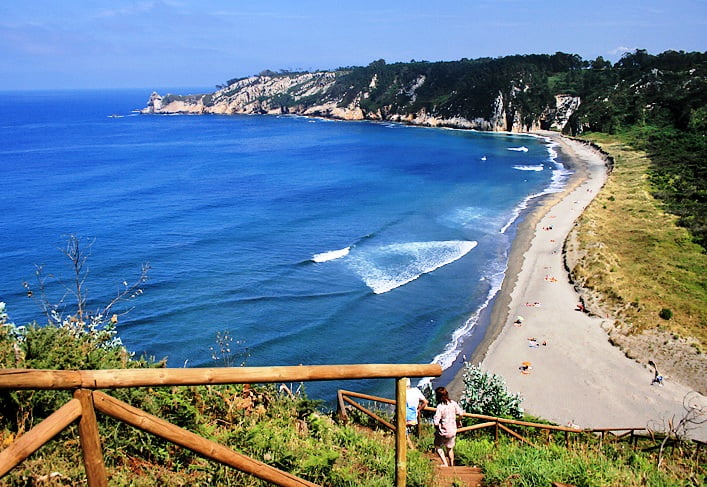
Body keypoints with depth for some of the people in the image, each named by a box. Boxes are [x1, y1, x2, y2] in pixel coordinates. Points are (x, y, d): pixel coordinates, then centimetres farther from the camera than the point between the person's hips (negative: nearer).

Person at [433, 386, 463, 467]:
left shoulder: (440, 406, -25)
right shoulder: (453, 403, -9)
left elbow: (436, 422, -27)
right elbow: (460, 413, 4)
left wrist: (436, 425, -5)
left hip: (443, 432, -5)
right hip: (453, 431, 5)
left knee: (438, 446, 18)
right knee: (450, 448, 25)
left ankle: (445, 463, 10)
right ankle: (451, 465, 35)